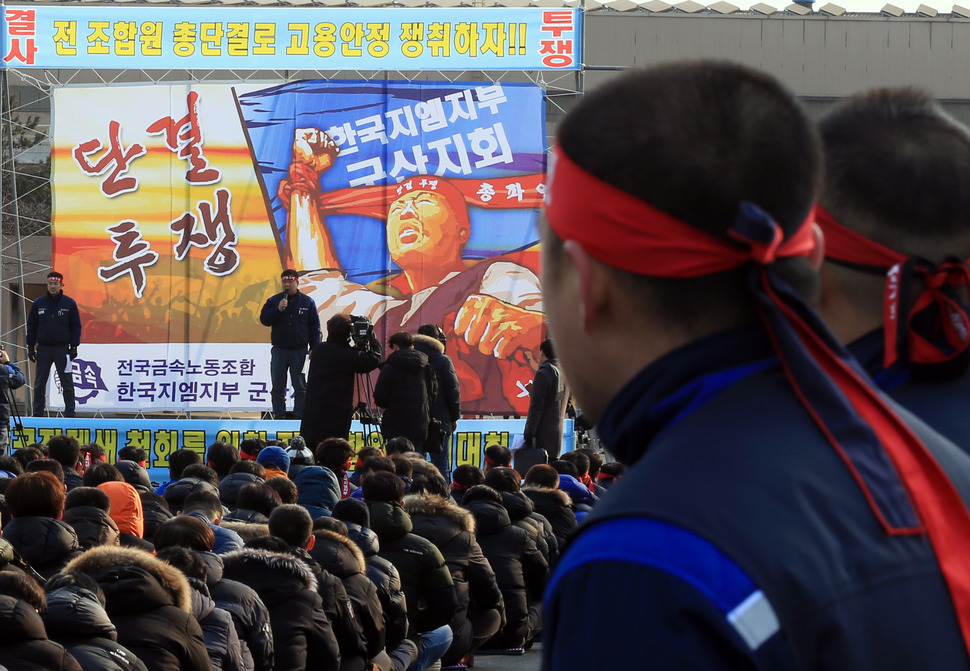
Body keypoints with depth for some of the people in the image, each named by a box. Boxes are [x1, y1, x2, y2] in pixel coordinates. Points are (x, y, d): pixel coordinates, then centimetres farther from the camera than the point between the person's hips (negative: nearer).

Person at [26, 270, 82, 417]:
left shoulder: (70, 303, 0)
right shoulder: (38, 303, 5)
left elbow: (76, 326, 3)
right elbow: (31, 326, 8)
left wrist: (74, 347, -4)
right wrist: (30, 347, 3)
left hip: (62, 348, -2)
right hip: (43, 348, 2)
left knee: (67, 383, -3)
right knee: (39, 383, 5)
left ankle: (69, 412, 1)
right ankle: (38, 412, 12)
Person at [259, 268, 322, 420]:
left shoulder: (307, 302, 4)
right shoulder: (273, 301, 6)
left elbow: (314, 326, 4)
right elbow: (264, 319, -3)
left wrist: (314, 348, -3)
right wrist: (278, 309, -17)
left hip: (300, 350, -1)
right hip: (279, 350, 1)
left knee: (300, 387, -1)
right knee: (278, 387, 2)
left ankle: (299, 416, 4)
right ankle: (279, 416, 7)